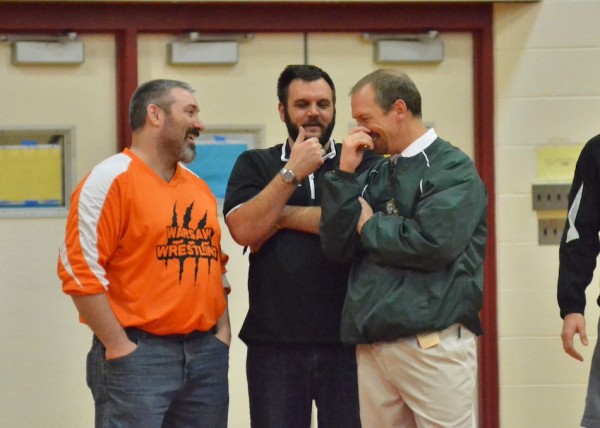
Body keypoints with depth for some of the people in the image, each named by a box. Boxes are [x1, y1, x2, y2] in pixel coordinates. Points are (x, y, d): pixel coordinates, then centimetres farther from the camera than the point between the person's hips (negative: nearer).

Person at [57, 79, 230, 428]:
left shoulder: (199, 187, 17)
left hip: (206, 353, 7)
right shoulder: (112, 179, -7)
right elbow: (80, 268, -14)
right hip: (138, 354, -7)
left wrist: (222, 330, 10)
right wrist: (119, 346, -15)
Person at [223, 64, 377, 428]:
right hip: (274, 343, 1)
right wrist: (292, 173, -9)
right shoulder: (255, 165, 11)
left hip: (346, 340, -1)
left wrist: (281, 216, -5)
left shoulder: (361, 162, 7)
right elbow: (244, 230, -4)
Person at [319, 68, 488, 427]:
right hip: (372, 344, 6)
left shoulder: (452, 169, -3)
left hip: (432, 344, -6)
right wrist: (345, 174, 1)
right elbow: (337, 247, 9)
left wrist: (369, 226, -2)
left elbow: (432, 243, -18)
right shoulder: (374, 176, 17)